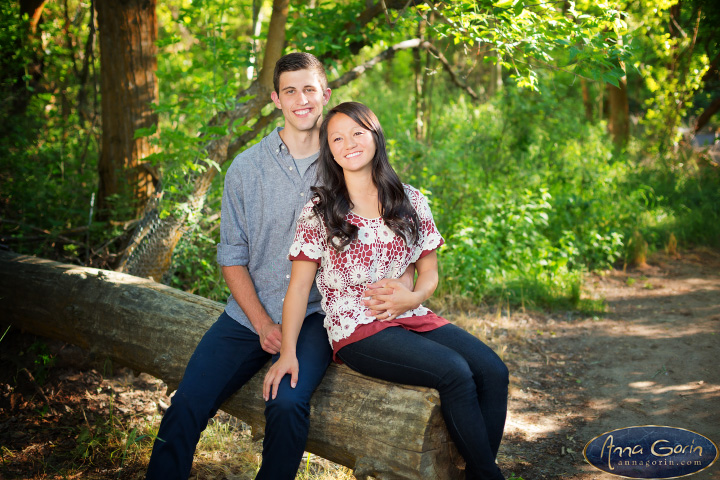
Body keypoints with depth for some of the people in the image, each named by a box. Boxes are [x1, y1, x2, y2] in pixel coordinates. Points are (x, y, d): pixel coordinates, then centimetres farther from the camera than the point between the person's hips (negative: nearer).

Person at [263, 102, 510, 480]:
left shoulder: (411, 201, 8)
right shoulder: (319, 211, -1)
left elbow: (429, 271, 13)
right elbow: (299, 284, -2)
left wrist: (412, 296, -11)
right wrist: (288, 352, -13)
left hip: (413, 318, 5)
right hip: (357, 331, -4)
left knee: (493, 371, -19)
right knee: (455, 373, -26)